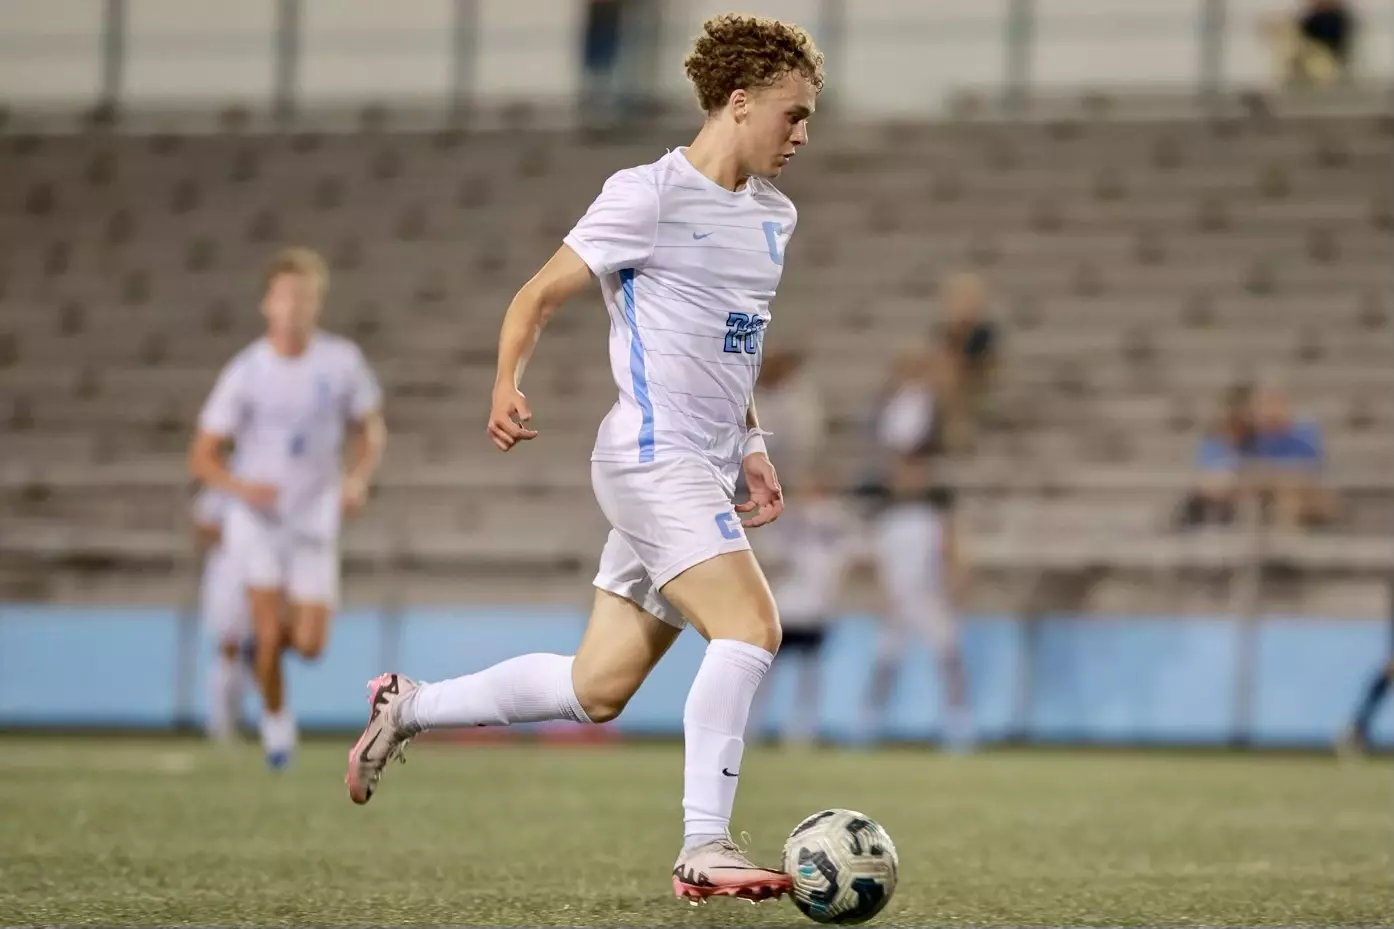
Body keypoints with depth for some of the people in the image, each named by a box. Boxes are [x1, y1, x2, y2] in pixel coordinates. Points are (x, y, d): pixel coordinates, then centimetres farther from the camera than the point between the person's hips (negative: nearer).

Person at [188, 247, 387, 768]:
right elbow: (201, 457, -8)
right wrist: (240, 487, -28)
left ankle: (267, 641, 34)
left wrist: (359, 479, -11)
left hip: (314, 517, 2)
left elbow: (371, 430, 9)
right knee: (268, 631, -13)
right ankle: (274, 716, 15)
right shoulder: (245, 373, -11)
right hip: (257, 515, -2)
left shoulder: (342, 362, -6)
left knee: (310, 644, -3)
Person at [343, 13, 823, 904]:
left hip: (702, 472, 9)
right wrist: (508, 386, -24)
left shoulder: (774, 216, 15)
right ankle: (705, 849, -22)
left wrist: (752, 447, 19)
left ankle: (409, 706, 26)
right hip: (654, 457, -9)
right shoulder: (650, 196, -10)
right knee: (750, 628, -24)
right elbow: (537, 297, -7)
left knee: (596, 690, 9)